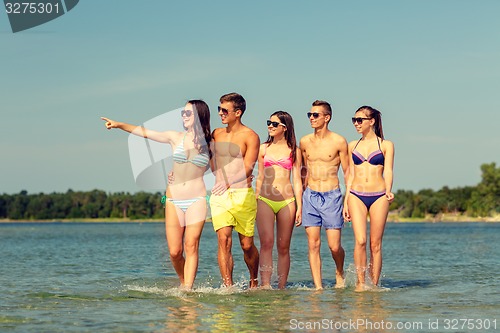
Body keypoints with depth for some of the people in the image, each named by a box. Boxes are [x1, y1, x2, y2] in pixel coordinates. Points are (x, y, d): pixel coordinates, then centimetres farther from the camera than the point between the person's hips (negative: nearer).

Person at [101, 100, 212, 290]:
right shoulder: (175, 138, 7)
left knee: (191, 246, -13)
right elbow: (145, 132, 7)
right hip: (174, 201, 2)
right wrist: (119, 125, -1)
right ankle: (183, 282, 20)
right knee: (175, 252, -3)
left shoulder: (209, 144, 6)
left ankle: (187, 289, -16)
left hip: (196, 201, -2)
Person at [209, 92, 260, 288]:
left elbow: (248, 168, -14)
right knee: (224, 241, -12)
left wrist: (229, 182, -32)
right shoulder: (216, 134, 13)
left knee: (247, 245, 5)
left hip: (243, 195, -3)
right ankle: (228, 287, -13)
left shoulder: (250, 136, -3)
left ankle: (254, 281, 29)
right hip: (219, 196, 3)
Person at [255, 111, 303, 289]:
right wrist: (255, 203, 12)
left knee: (283, 247, 3)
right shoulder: (263, 149, 12)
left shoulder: (293, 151, 7)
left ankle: (282, 287, 9)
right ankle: (265, 286, -22)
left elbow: (297, 180, 7)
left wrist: (299, 207, 2)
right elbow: (260, 177, 16)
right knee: (266, 243, -15)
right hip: (265, 200, 0)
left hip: (287, 201, 0)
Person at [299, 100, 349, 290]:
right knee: (313, 245, -2)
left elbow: (347, 172, 2)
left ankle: (339, 273, 27)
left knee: (334, 246, -3)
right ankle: (318, 287, 2)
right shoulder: (305, 142, 8)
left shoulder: (339, 142, -3)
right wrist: (299, 201, 16)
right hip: (310, 197, 3)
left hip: (332, 197, -3)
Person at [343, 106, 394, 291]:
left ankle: (374, 285, 6)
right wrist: (346, 202, 10)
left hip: (378, 196, -2)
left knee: (375, 244, 0)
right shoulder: (353, 146, 14)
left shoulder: (386, 145, 5)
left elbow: (388, 172, -1)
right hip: (356, 196, 2)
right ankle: (360, 282, -7)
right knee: (360, 240, -13)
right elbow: (351, 175, 15)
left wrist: (388, 191, -20)